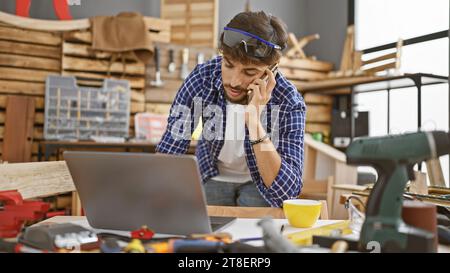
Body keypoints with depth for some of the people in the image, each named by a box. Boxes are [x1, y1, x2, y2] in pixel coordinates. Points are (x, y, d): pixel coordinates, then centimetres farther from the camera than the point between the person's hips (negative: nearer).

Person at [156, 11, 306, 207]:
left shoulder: (289, 103, -28)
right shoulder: (202, 78, -23)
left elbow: (286, 193, -33)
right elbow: (168, 151, -18)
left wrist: (254, 122, -42)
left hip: (260, 182, 1)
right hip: (212, 176, 0)